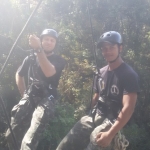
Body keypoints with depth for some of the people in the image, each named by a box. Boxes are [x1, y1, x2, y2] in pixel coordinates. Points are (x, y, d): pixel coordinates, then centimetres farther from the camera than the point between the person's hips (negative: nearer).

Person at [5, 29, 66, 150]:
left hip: (47, 99, -4)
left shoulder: (59, 60, 3)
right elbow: (19, 75, 28)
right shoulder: (30, 58, 13)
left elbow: (49, 72, -19)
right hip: (29, 97, 4)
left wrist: (38, 49, -26)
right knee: (12, 135, -4)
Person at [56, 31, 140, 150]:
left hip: (114, 121, -6)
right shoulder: (101, 72, 12)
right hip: (95, 116, 6)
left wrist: (110, 134, -24)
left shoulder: (129, 75, -11)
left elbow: (128, 108, -18)